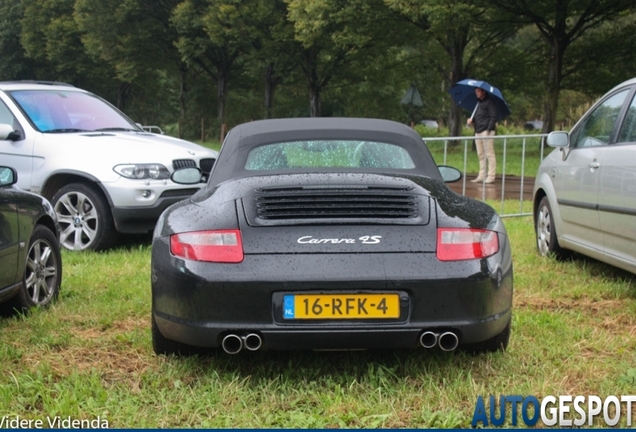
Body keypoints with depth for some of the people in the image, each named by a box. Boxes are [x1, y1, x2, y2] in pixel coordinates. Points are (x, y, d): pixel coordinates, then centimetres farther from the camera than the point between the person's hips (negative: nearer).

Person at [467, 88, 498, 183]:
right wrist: (471, 120, 2)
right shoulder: (478, 103, 21)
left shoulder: (489, 102, -4)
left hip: (486, 131, -8)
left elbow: (493, 117, -10)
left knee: (489, 154, -7)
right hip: (478, 132, 8)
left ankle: (491, 176, -7)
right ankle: (482, 175, 13)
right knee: (481, 155, 9)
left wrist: (488, 130, -17)